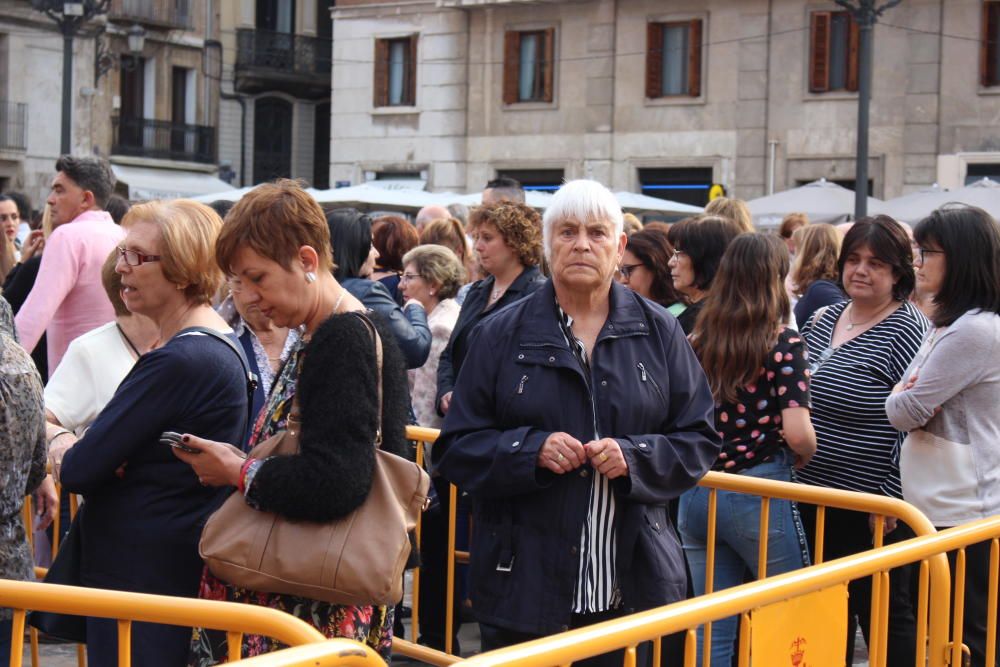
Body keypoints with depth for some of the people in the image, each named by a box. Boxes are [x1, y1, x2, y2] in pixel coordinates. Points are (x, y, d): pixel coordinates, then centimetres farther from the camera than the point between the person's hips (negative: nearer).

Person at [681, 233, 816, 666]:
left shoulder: (698, 339, 5)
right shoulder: (783, 341, -9)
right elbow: (796, 433, -16)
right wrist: (806, 454, 4)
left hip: (697, 495, 5)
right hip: (759, 494, -5)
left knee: (712, 631, 11)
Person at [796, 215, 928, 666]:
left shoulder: (908, 330, -13)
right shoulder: (824, 319, 9)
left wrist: (891, 500, -20)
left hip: (871, 510, -7)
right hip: (815, 499, 7)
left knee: (885, 615, 5)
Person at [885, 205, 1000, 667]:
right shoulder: (950, 325, 13)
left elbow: (904, 411, -18)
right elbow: (911, 408, 16)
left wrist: (903, 397, 4)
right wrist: (912, 395, -5)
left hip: (963, 514, -10)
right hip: (940, 507, 10)